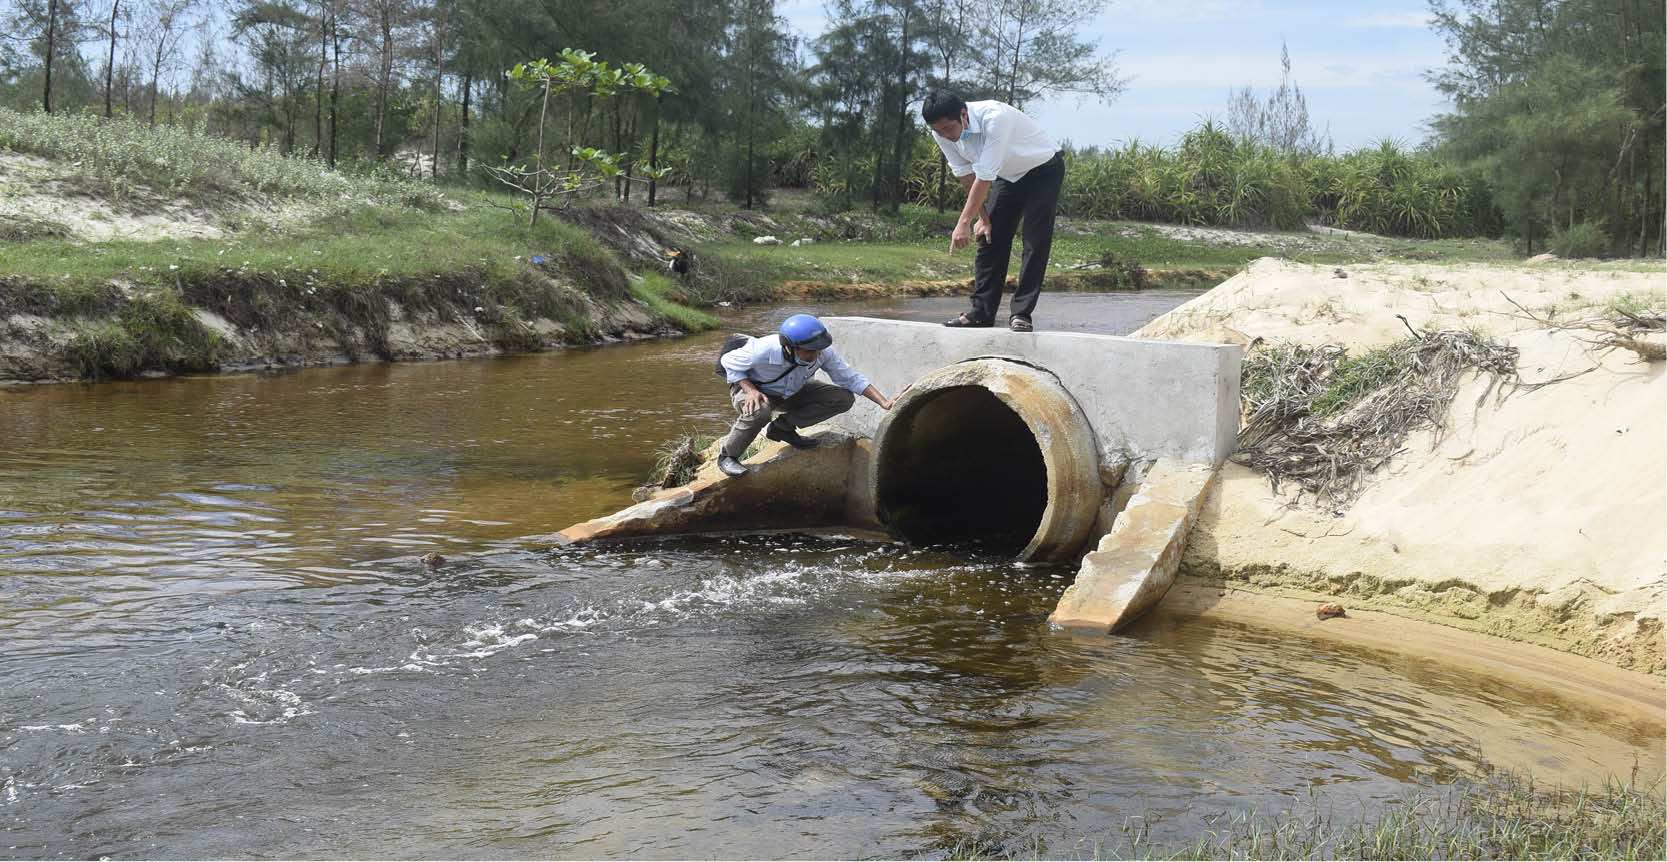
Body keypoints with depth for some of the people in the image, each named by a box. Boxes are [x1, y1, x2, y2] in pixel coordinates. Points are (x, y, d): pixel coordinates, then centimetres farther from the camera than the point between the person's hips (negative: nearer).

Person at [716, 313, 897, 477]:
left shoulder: (823, 352, -24)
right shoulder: (763, 350, -36)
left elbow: (851, 378, -11)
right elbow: (729, 362, -17)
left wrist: (884, 402, -20)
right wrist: (750, 390, -32)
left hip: (791, 393, 5)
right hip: (751, 390, -5)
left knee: (844, 398, -10)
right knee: (759, 411, -42)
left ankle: (782, 427, -1)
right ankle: (727, 456, -16)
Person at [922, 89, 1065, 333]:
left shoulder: (995, 117, -38)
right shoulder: (942, 133, -17)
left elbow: (985, 175, -37)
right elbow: (966, 175, -4)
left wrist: (964, 222, -37)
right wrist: (982, 217, -5)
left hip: (1044, 169, -6)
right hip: (1008, 175, 7)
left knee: (1036, 242, -14)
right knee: (990, 238, 0)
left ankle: (1021, 314, -12)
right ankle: (981, 313, 4)